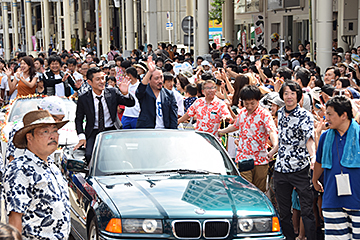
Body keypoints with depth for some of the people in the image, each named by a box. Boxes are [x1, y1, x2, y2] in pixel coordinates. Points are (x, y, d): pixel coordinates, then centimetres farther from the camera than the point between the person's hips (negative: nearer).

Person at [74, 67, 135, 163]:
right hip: (93, 133, -1)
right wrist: (82, 137, -2)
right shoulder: (83, 99, 1)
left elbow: (131, 103, -1)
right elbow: (78, 119, 10)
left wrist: (125, 93, -23)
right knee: (89, 155, -26)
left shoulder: (113, 93, 3)